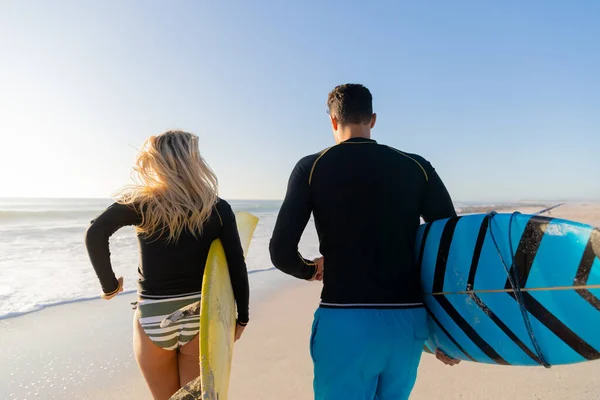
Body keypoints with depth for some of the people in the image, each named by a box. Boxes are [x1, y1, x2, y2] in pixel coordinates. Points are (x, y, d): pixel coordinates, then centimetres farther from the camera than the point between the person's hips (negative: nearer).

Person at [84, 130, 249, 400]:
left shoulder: (140, 202, -6)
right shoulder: (218, 209, -6)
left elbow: (95, 234, -18)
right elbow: (237, 267, -7)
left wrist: (109, 285, -4)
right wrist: (242, 317, 4)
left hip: (153, 318, 1)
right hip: (202, 318, -1)